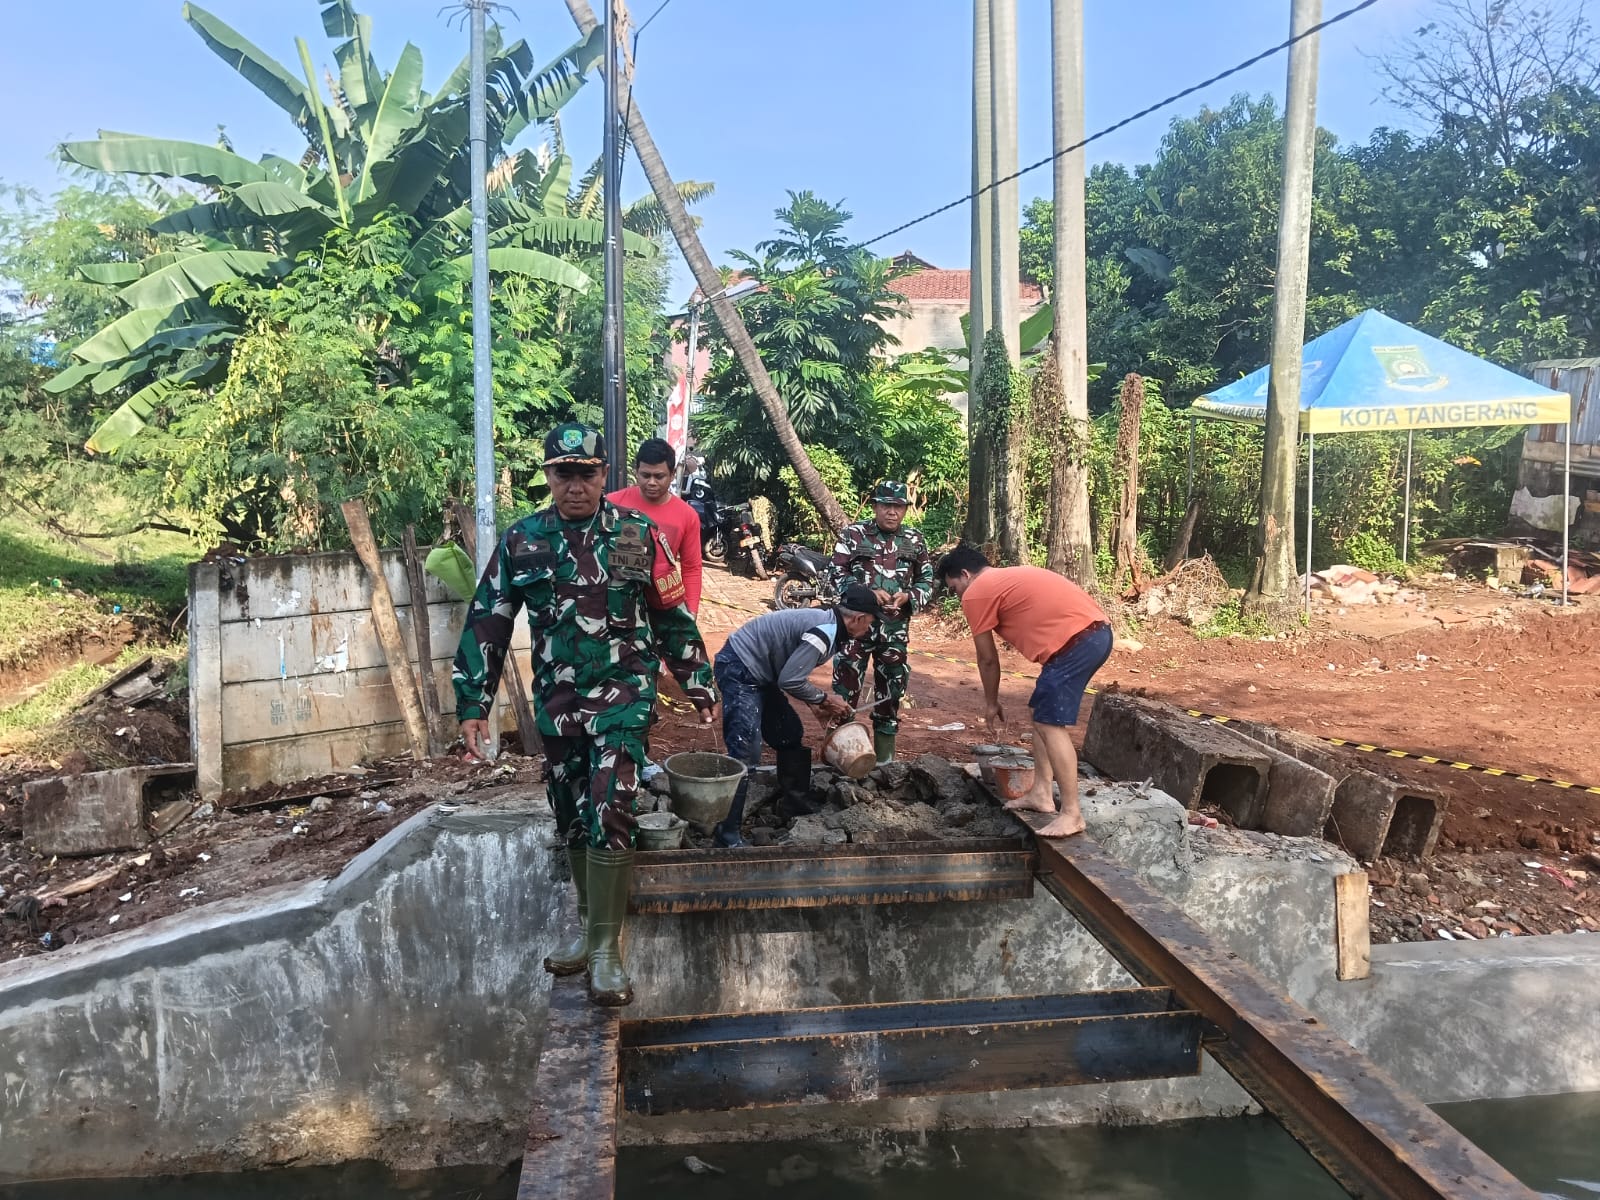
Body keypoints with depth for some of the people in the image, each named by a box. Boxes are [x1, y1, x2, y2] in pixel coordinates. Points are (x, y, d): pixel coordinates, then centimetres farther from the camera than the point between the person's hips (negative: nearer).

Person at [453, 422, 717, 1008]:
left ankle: (607, 948, -3)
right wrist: (472, 704, 1)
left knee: (610, 815, -13)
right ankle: (587, 922, 34)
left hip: (623, 693, -3)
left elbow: (673, 617, 5)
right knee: (571, 819, 14)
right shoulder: (521, 541, 2)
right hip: (555, 699, 3)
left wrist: (699, 685, 7)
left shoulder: (638, 534, -2)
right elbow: (487, 624, 4)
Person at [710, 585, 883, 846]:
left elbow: (793, 670, 18)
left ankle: (795, 804, 33)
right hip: (739, 671, -11)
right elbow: (789, 680, -24)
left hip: (758, 673, 11)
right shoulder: (825, 633, -23)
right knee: (745, 753, -15)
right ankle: (727, 835, -12)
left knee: (792, 737, 18)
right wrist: (824, 699, -9)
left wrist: (816, 705, 10)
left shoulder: (825, 622, 8)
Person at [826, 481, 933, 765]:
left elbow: (927, 581, 11)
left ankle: (885, 759, 23)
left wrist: (908, 596, -10)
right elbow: (835, 573, -4)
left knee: (891, 692, 11)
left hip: (895, 629, 3)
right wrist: (868, 593, -17)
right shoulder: (853, 534, 0)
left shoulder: (914, 541, 8)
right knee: (846, 688, -2)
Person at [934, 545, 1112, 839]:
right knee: (1042, 715, 18)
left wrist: (991, 703, 21)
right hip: (1097, 632, 10)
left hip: (1076, 640, -10)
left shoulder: (976, 593, 2)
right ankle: (1041, 793, 22)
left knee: (1050, 723, -6)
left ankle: (1071, 814, -4)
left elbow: (988, 659, 8)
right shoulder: (1010, 577, 27)